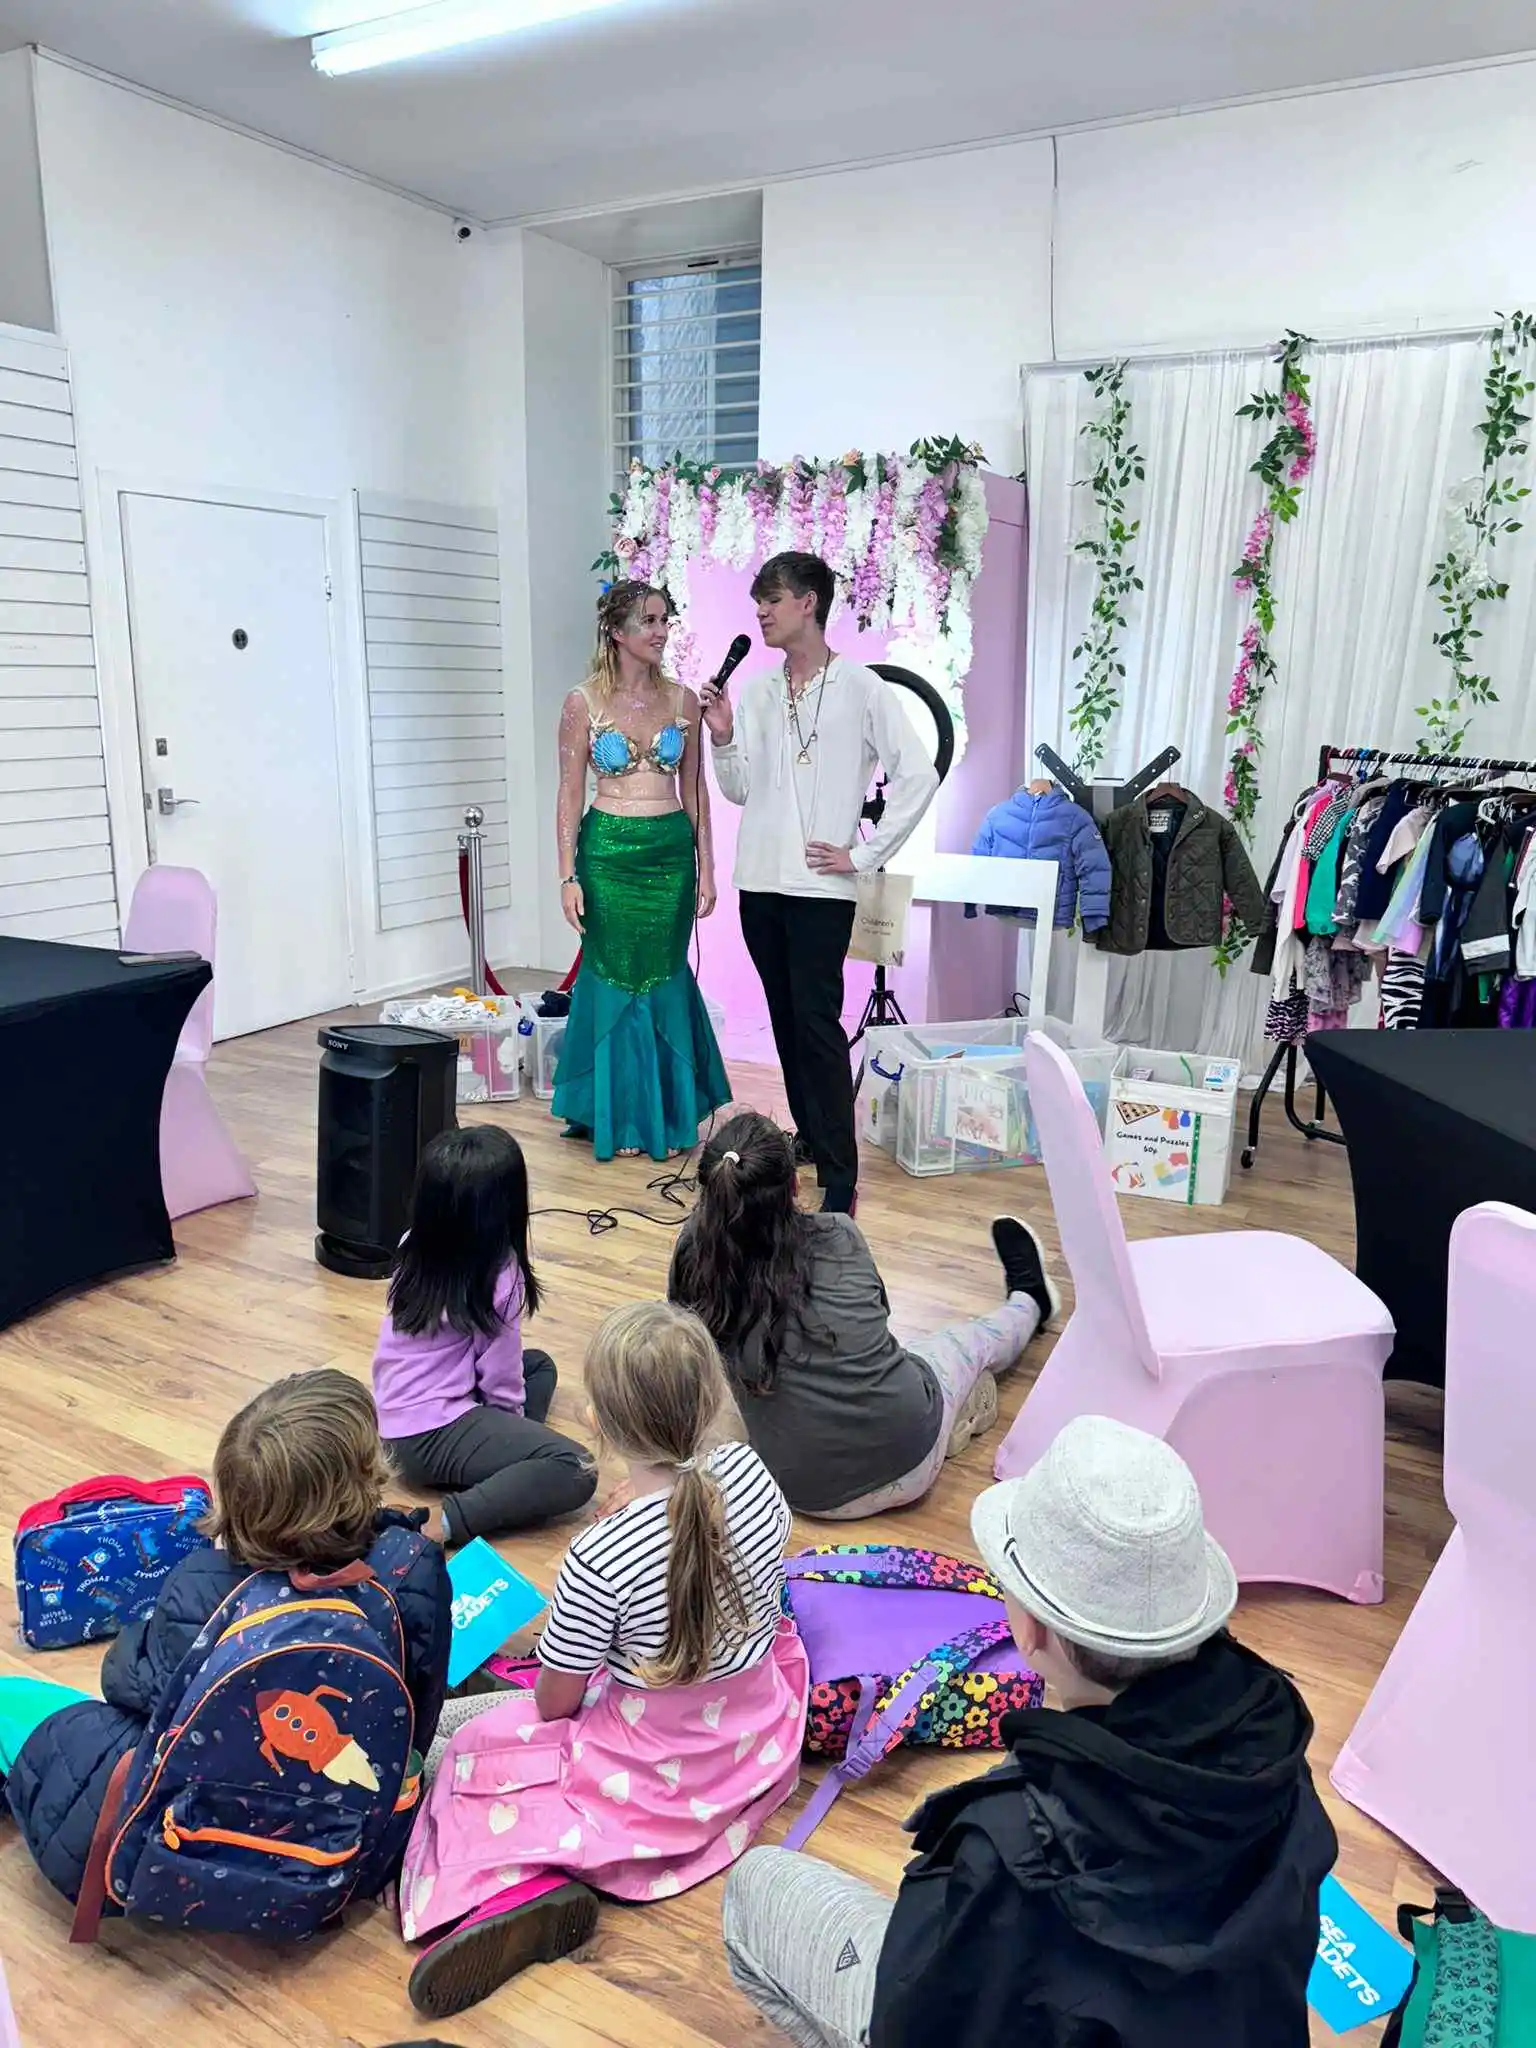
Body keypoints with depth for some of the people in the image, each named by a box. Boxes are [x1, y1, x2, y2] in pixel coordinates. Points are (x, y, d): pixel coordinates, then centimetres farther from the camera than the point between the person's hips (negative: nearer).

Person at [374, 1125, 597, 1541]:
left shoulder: (413, 1247, 1)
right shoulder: (498, 1273, -18)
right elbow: (501, 1374, -11)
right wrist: (515, 1419, 8)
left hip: (391, 1422, 9)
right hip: (434, 1436, -9)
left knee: (539, 1364, 24)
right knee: (578, 1471, -15)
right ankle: (450, 1520, -22)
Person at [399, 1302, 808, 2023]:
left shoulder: (599, 1560, -30)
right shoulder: (749, 1471, -17)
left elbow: (554, 1704, -14)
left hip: (657, 1777, -5)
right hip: (761, 1745, 6)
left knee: (474, 1747, 10)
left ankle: (526, 1885, -13)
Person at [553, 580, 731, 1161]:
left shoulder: (683, 699, 5)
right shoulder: (583, 703, -3)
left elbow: (694, 790, 8)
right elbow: (569, 796, -2)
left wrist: (706, 868, 5)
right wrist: (568, 877, -7)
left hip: (671, 852, 2)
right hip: (608, 852, -2)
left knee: (664, 978, 7)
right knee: (616, 978, 5)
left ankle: (668, 1114, 22)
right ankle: (620, 1116, 19)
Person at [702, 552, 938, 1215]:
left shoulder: (861, 688, -4)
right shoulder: (755, 691, 11)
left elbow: (919, 775, -6)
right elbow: (739, 790, 13)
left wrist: (864, 854, -8)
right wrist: (722, 736, -4)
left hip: (821, 887, -6)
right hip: (760, 881, 6)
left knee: (818, 1024, -9)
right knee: (786, 1019, 13)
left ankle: (839, 1179, -5)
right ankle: (809, 1136, 28)